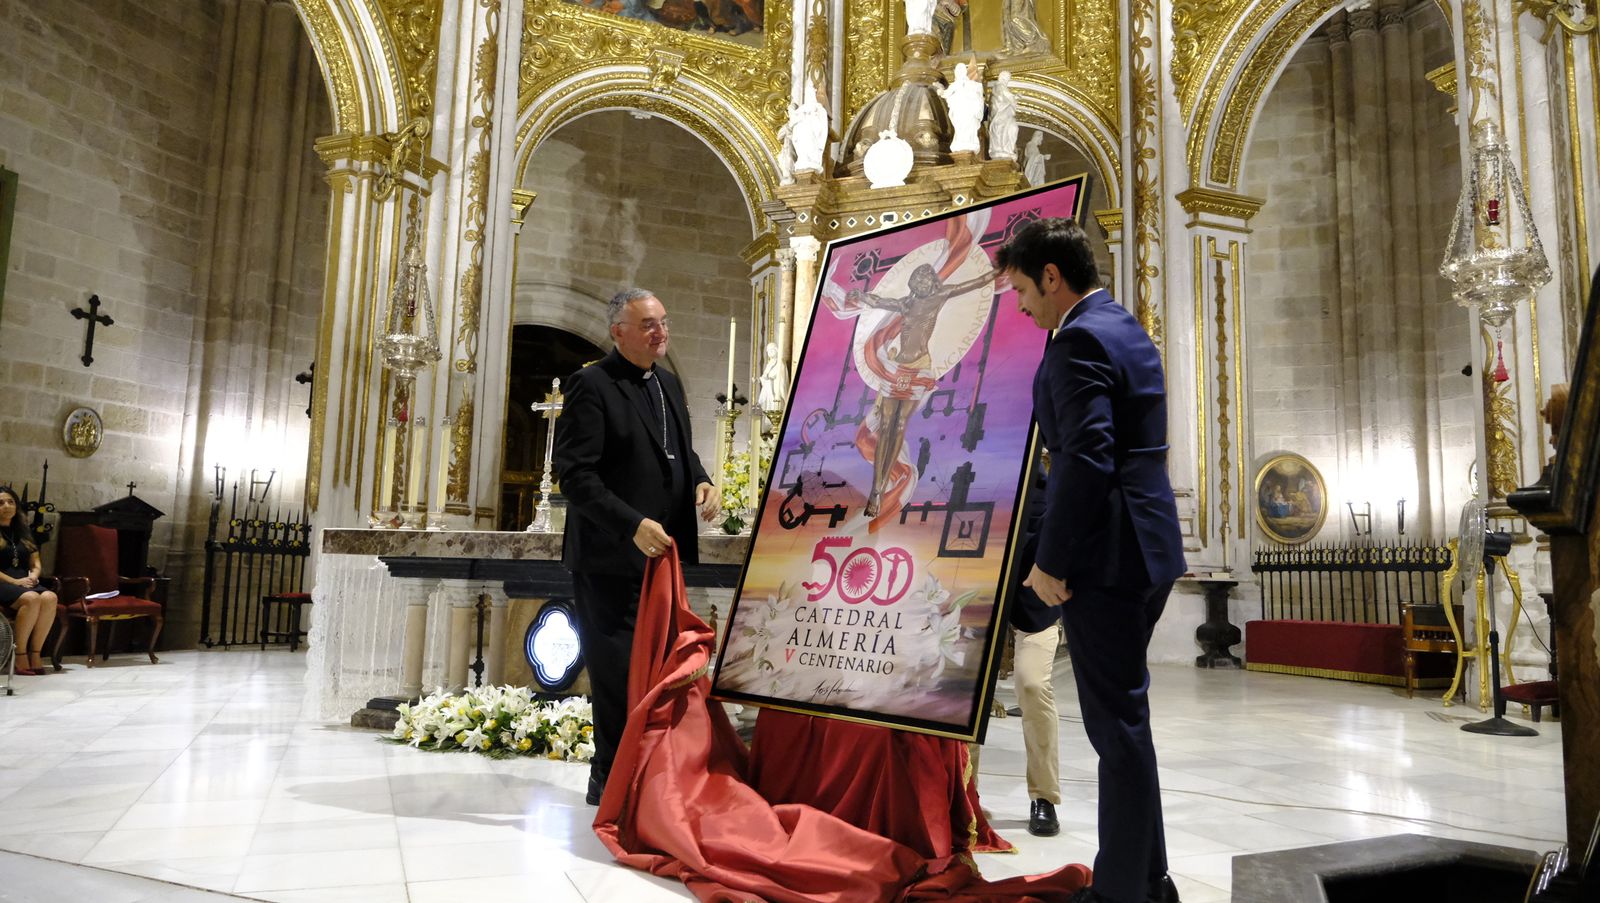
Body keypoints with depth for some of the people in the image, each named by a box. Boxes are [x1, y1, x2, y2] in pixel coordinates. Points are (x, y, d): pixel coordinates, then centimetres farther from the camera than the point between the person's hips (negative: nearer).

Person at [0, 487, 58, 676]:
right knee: (31, 599, -36)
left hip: (25, 583, 5)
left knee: (50, 597, -30)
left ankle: (35, 653, -29)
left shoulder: (24, 531, 21)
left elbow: (36, 563, 23)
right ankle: (20, 655, -28)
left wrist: (33, 576, 0)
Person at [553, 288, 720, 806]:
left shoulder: (668, 383, 14)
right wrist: (634, 525, -25)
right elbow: (575, 474, -17)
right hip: (610, 560, -7)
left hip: (661, 552, 8)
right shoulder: (590, 385, -10)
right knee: (618, 677, -1)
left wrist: (700, 481, 3)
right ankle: (611, 784, 15)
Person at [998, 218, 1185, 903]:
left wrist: (1051, 561, -18)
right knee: (1122, 717, 19)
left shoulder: (1080, 340, -15)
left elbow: (1086, 459, -24)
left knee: (1118, 725, 0)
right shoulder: (1127, 330, 16)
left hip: (1107, 558, -10)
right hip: (1147, 547, 10)